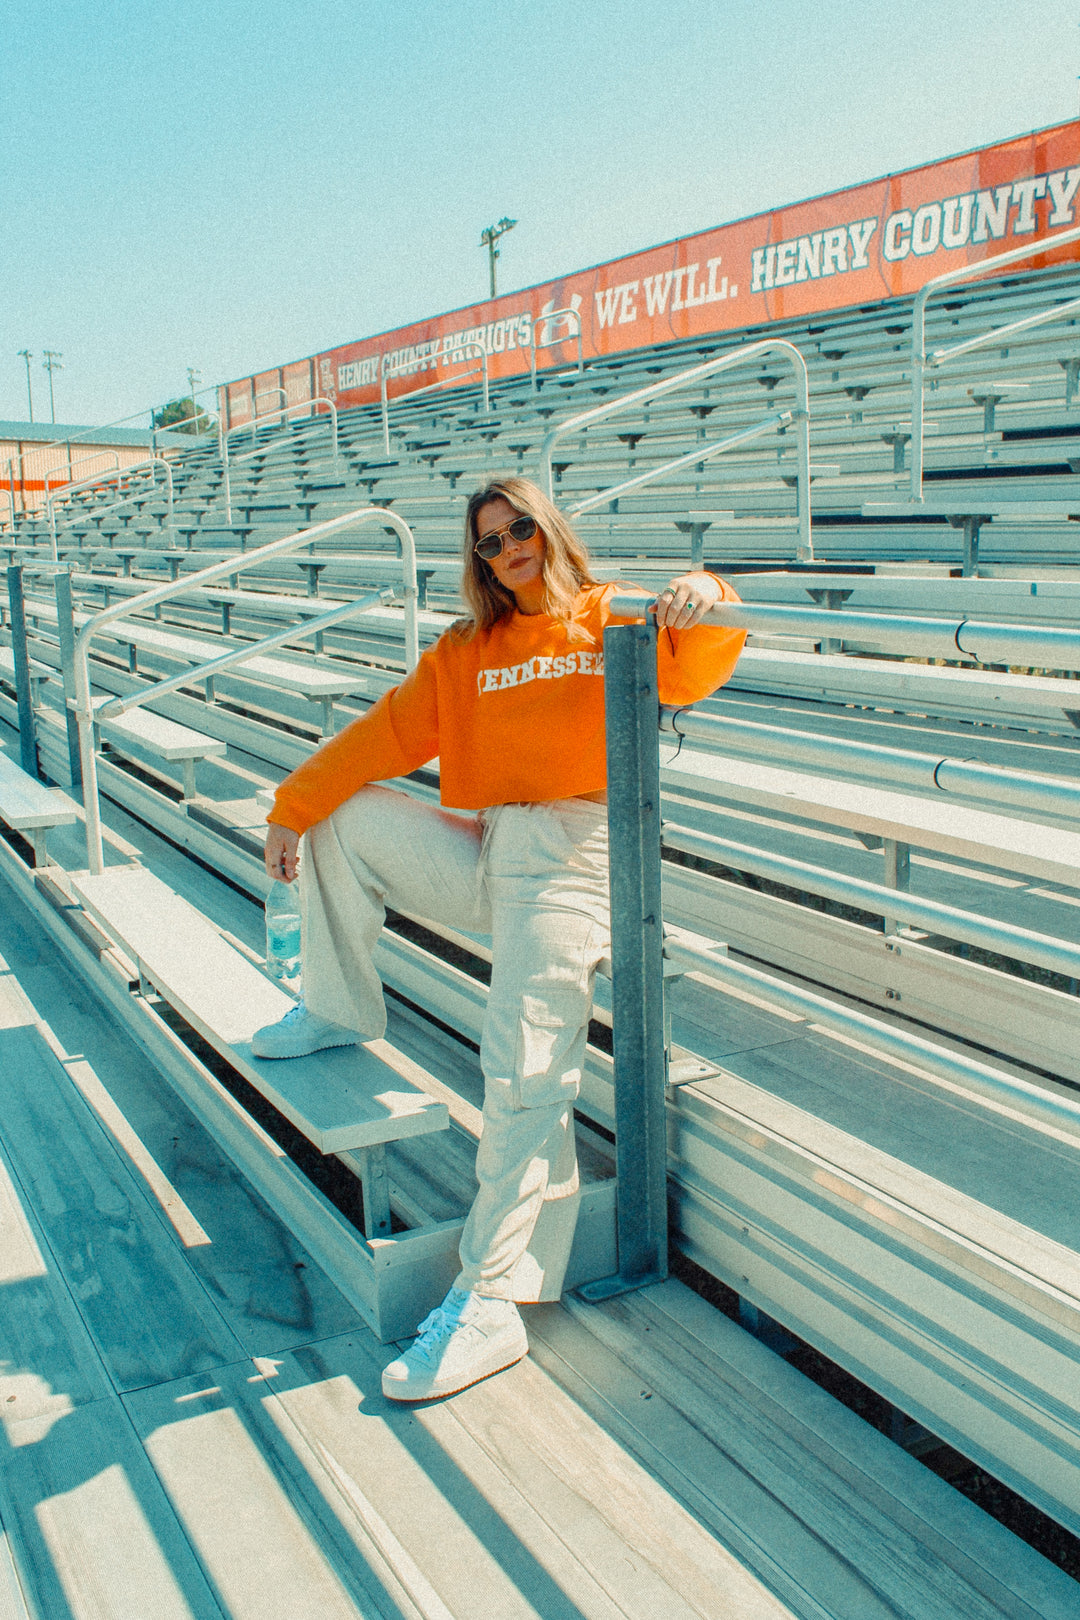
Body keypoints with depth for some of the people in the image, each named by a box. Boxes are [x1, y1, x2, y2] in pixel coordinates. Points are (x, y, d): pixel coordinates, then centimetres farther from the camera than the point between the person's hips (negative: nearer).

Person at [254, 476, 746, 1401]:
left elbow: (691, 675, -11)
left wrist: (703, 600, -33)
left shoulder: (615, 619, 7)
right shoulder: (465, 651, 20)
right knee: (341, 813, 3)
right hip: (483, 856, 6)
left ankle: (491, 1305, -14)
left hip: (573, 857, -5)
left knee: (527, 1074, -17)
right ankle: (342, 1011, 15)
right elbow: (385, 735, 14)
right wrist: (291, 807, 8)